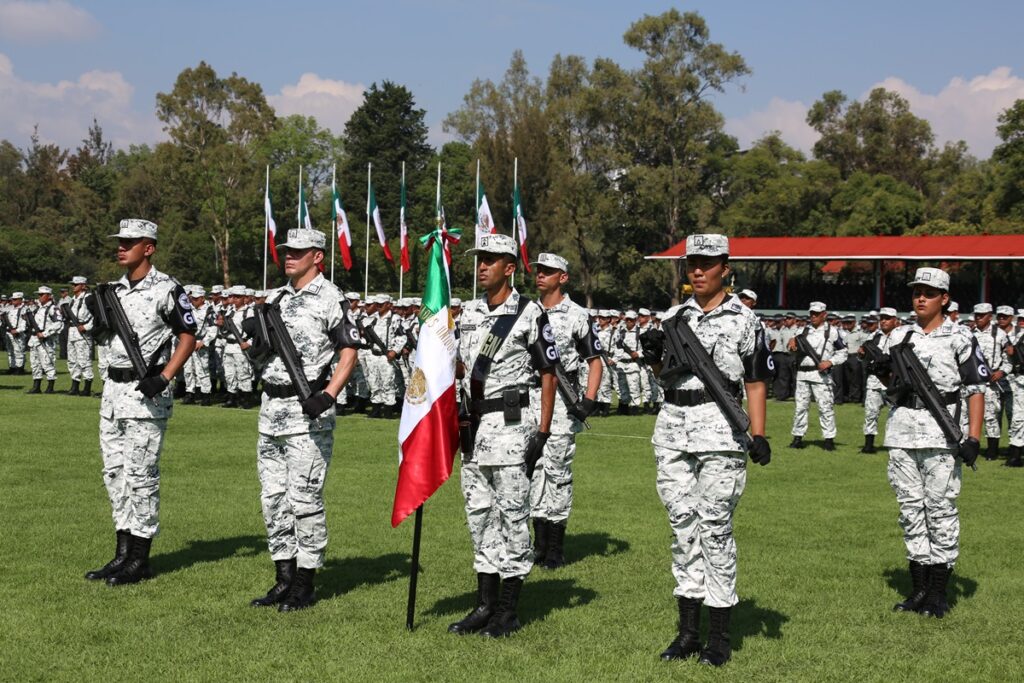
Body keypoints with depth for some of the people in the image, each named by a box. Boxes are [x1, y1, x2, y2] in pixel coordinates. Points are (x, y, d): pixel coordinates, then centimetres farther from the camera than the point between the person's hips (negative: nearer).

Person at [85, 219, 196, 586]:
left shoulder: (166, 289, -10)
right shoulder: (114, 289, 13)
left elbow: (188, 337, -9)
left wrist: (163, 378, -18)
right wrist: (97, 315, 1)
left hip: (145, 392, -8)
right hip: (113, 388, 8)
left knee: (141, 474, -4)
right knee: (114, 473, 11)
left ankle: (140, 559, 4)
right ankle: (123, 552, 20)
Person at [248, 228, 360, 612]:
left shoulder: (330, 299, -7)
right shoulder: (275, 298, 16)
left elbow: (349, 352, -12)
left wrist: (328, 395, -24)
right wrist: (256, 338, -1)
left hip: (308, 409, -8)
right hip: (271, 406, 8)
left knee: (305, 497, -4)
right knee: (272, 497, 10)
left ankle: (305, 583, 5)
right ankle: (284, 578, 19)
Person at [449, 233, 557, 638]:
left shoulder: (529, 313, -8)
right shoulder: (469, 311, 12)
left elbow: (548, 375, -8)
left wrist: (543, 431, -12)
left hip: (511, 423, -7)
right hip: (474, 422, 7)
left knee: (512, 514, -2)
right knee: (479, 513, 10)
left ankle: (508, 611, 5)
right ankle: (486, 603, 18)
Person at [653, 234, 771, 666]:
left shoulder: (743, 320, 1)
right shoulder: (673, 317, 13)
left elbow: (755, 383, -1)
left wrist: (759, 435, -9)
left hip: (718, 427, -5)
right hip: (672, 424, 5)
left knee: (715, 528, -4)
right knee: (682, 525, 7)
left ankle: (720, 636, 4)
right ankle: (688, 630, 15)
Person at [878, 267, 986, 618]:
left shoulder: (959, 338, -2)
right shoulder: (898, 335, 13)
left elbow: (976, 389, -3)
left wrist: (973, 438, -11)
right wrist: (880, 370, -1)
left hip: (941, 434, -5)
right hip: (901, 432, 5)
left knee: (941, 508, -3)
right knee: (910, 509, 8)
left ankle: (938, 592, 4)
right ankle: (918, 588, 16)